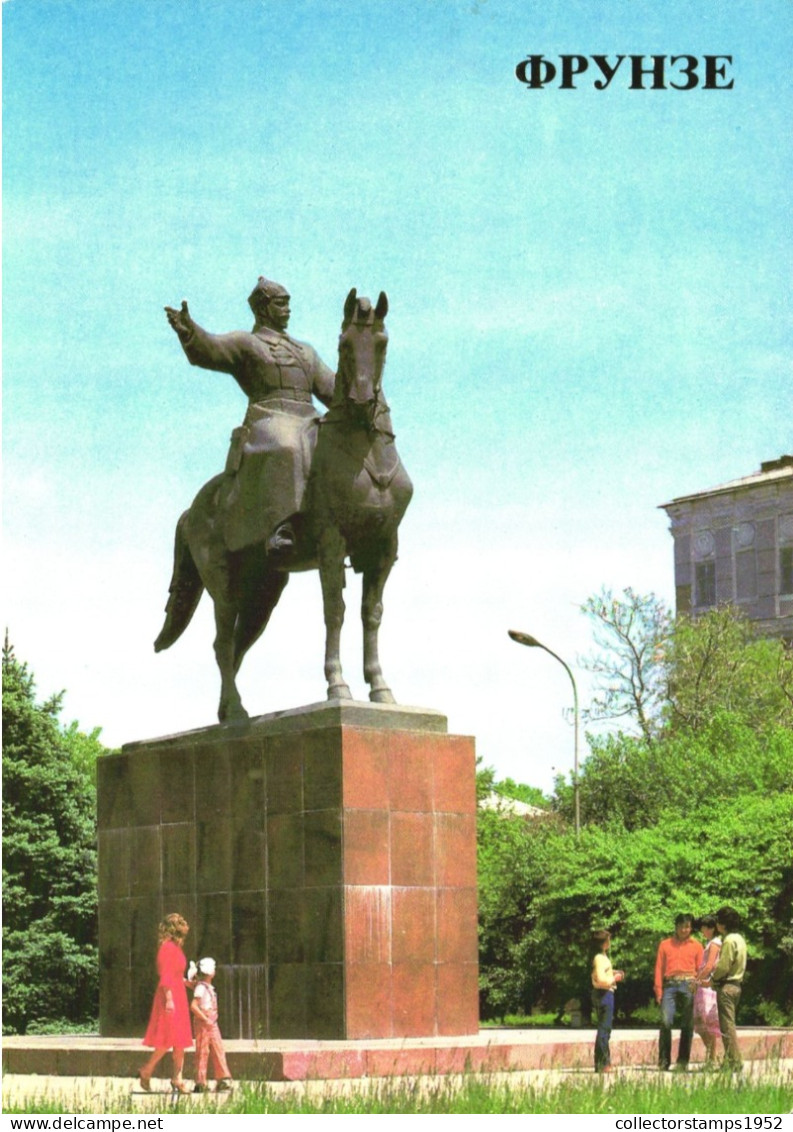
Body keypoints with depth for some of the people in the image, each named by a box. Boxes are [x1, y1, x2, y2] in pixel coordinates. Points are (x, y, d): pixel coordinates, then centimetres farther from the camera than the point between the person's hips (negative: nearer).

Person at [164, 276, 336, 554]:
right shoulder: (245, 344, 13)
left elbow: (331, 388, 35)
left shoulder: (305, 352, 33)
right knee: (283, 452, -39)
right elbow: (210, 350, -6)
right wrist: (188, 332, -26)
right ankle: (281, 527, -49)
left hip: (310, 427, 7)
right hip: (268, 423, -7)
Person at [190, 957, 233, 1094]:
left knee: (218, 1050, 5)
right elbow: (193, 1006, -22)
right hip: (203, 1024, -9)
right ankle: (200, 1083, 0)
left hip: (212, 1023, 9)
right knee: (202, 1052, -4)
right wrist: (205, 1019, -22)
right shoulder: (200, 988, -13)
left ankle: (222, 1079, 6)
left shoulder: (209, 988, 15)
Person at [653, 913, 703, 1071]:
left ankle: (683, 1061, 6)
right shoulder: (665, 945, 14)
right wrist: (658, 990, 0)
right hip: (670, 985, 0)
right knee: (666, 1021, -12)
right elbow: (659, 968, 10)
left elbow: (700, 969, 9)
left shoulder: (696, 946, 13)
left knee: (687, 1024, 0)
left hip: (689, 986, 0)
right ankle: (664, 1060, -7)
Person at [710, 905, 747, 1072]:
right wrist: (716, 977, 12)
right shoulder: (739, 939, 14)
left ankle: (735, 1062, -8)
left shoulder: (729, 941, -16)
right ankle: (730, 1060, 15)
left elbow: (723, 967, -19)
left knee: (727, 1025, -7)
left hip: (726, 986, -10)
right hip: (736, 984, 10)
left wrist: (713, 979, -2)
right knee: (728, 1025, 13)